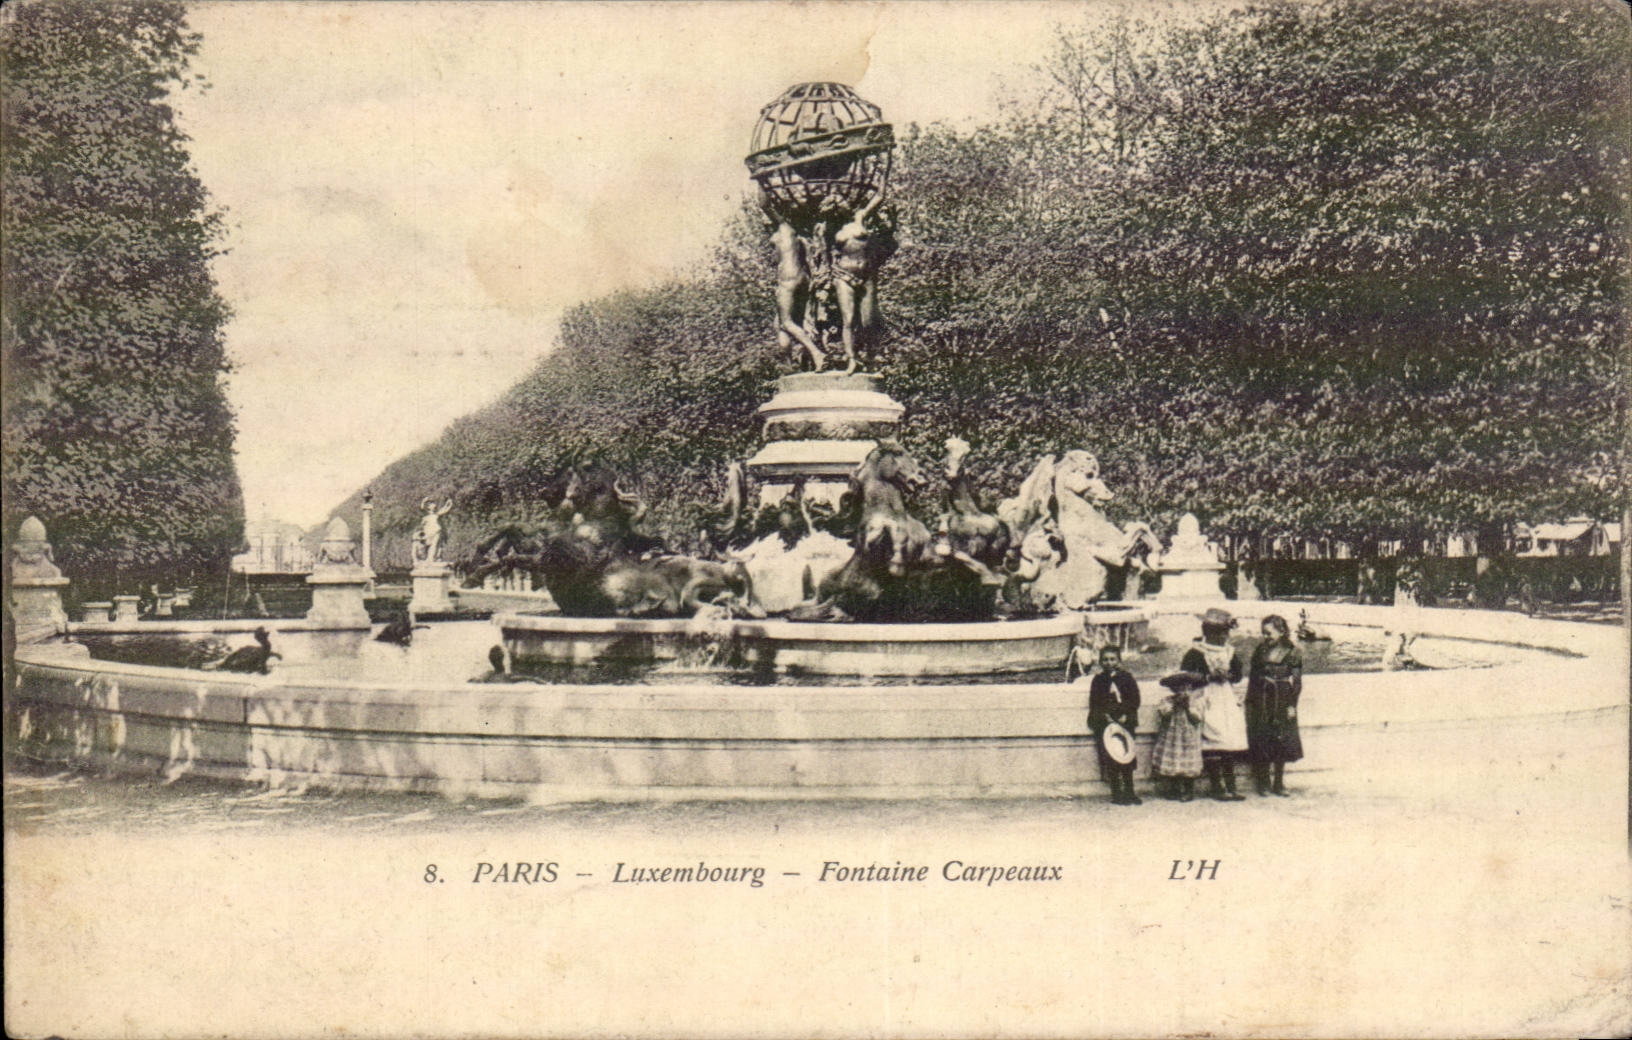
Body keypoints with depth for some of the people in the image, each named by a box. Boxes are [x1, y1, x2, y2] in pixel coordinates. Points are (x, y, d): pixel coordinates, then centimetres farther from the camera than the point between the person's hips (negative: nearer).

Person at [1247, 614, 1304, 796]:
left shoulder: (1293, 653, -2)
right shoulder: (1260, 651, 5)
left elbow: (1297, 681, -1)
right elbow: (1253, 677, 9)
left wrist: (1291, 705, -5)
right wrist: (1249, 703, 6)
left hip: (1282, 705, -1)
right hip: (1262, 703, 1)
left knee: (1282, 744, 3)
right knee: (1262, 743, 1)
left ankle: (1279, 782, 14)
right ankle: (1263, 782, 10)